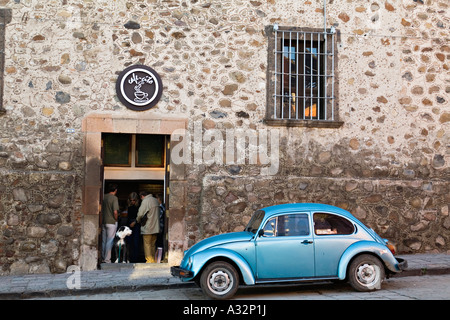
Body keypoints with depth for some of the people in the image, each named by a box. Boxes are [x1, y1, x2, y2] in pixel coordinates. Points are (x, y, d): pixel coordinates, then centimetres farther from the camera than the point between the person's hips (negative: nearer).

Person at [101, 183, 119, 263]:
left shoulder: (104, 197, 5)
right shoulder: (114, 198, -14)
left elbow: (101, 209, 10)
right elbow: (115, 212, -20)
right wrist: (116, 219, -3)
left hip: (104, 222, 6)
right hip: (111, 222, -6)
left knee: (104, 241, 13)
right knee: (110, 241, -1)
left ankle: (103, 258, 20)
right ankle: (107, 259, 2)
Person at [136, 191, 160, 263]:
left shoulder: (145, 201, -12)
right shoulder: (155, 200, 11)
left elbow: (140, 214, -14)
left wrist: (138, 220, 7)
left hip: (148, 227, -7)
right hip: (156, 227, 7)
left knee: (147, 244, 1)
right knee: (152, 245, 14)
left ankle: (149, 260, 0)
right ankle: (153, 260, 16)